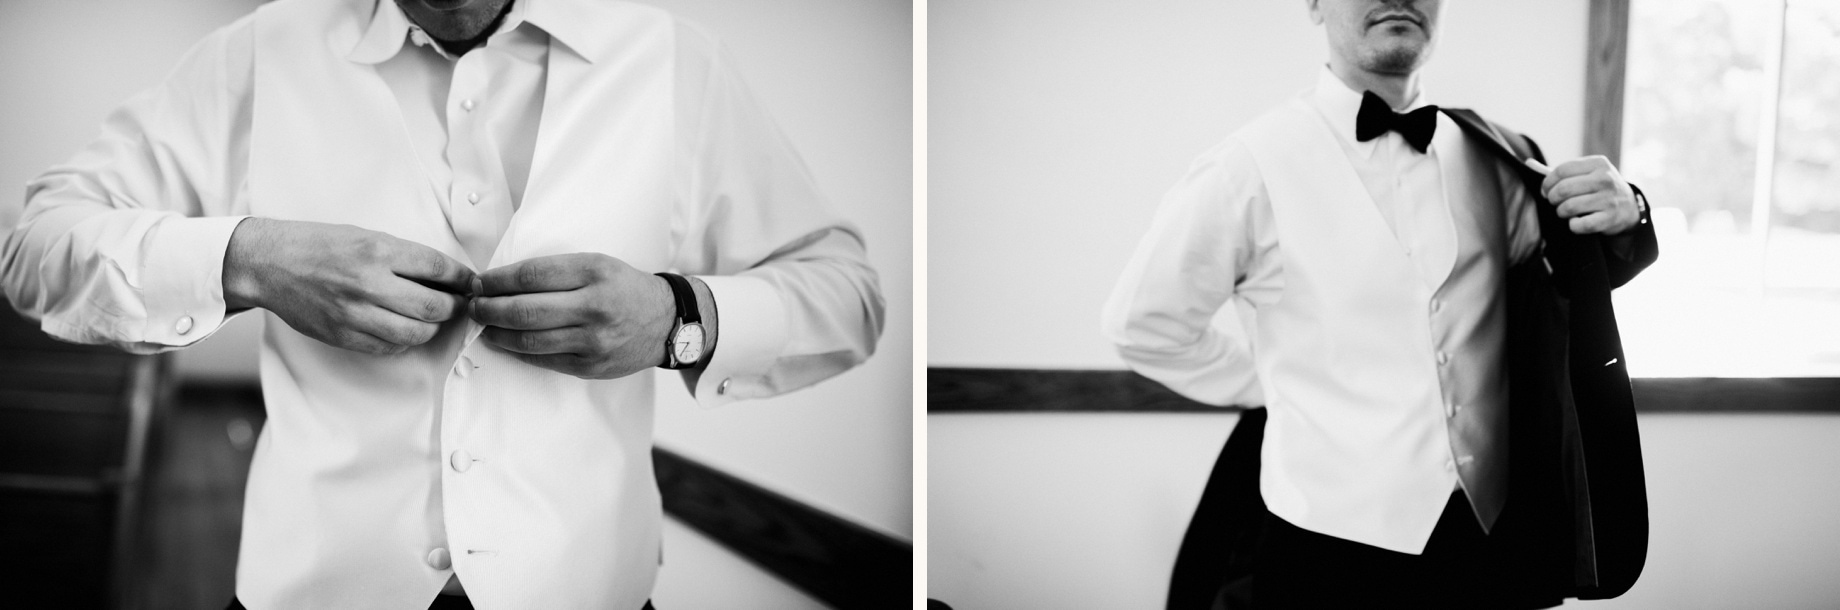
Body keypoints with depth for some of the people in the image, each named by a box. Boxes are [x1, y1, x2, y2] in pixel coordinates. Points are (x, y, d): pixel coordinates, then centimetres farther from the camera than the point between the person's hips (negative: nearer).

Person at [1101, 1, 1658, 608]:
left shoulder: (1488, 158, 0)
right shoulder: (1250, 167, -13)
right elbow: (1142, 324, -4)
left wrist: (1622, 218, -7)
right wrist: (1287, 385, 1)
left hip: (1490, 540, 5)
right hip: (1330, 550, -4)